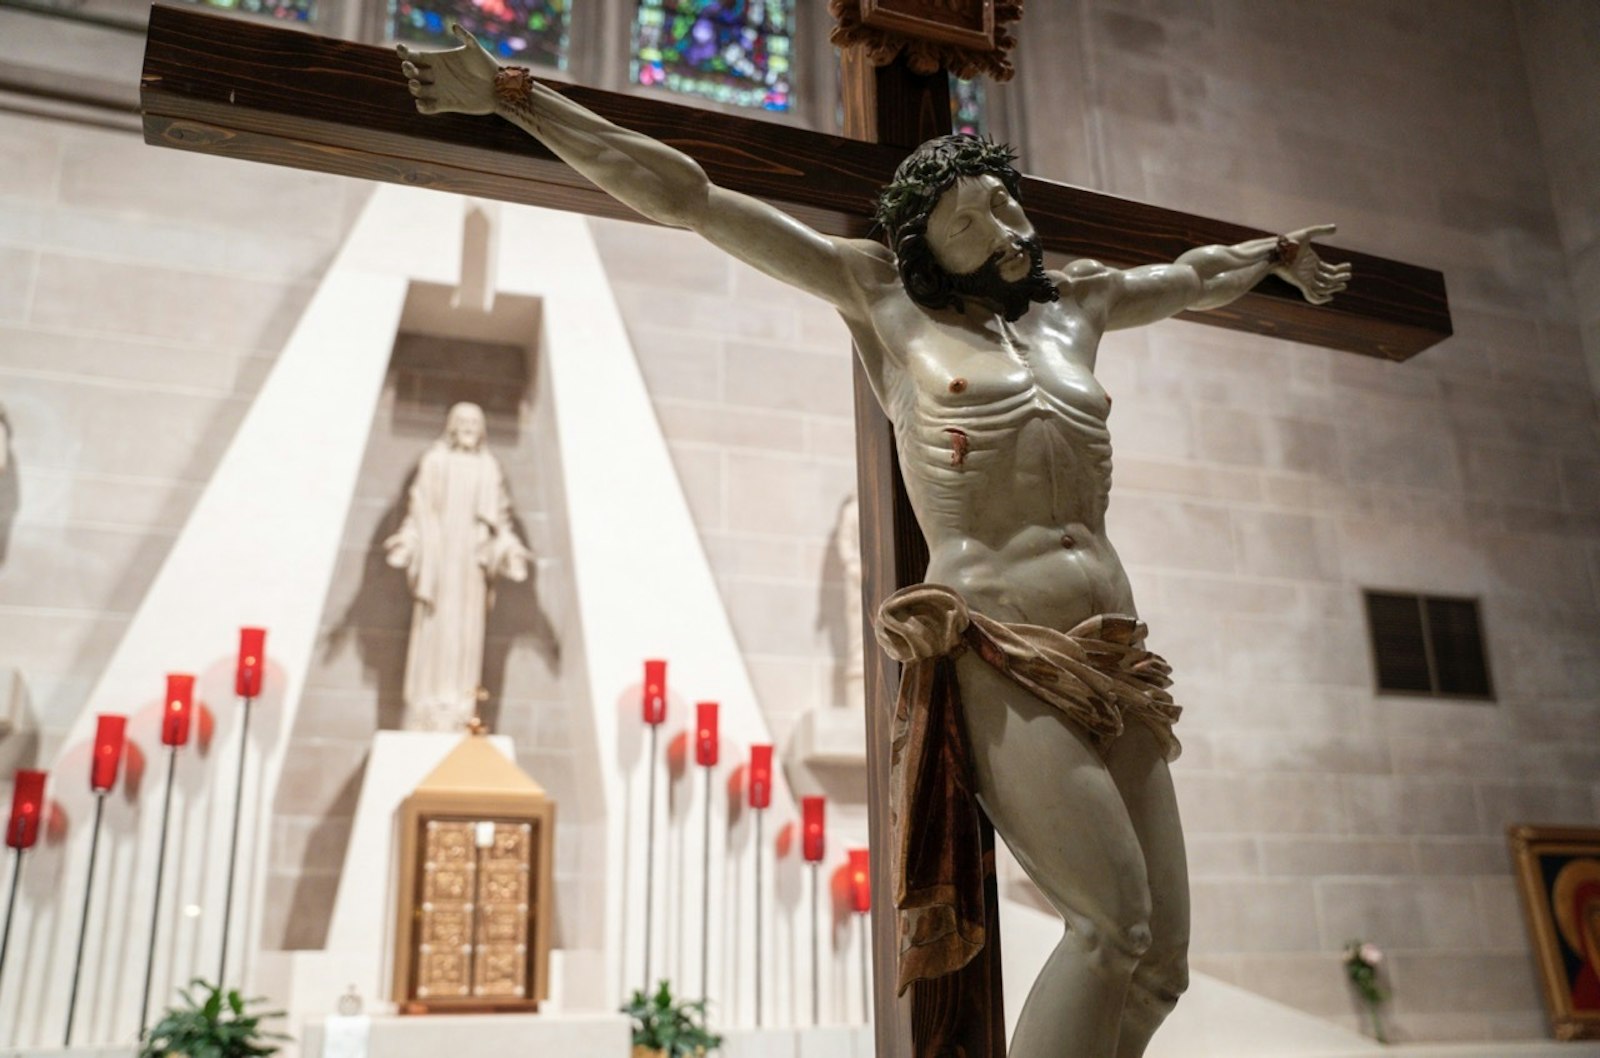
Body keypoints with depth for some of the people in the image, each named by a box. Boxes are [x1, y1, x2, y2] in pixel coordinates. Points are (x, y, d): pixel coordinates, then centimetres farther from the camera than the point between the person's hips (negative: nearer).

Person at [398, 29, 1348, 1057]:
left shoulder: (1072, 303, 23)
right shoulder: (882, 296, 11)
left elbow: (1192, 278, 45)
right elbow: (690, 199, 10)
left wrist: (1275, 255, 61)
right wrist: (517, 97, 11)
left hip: (1114, 661, 6)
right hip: (1003, 657, -6)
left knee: (1162, 959, 0)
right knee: (1116, 924, -19)